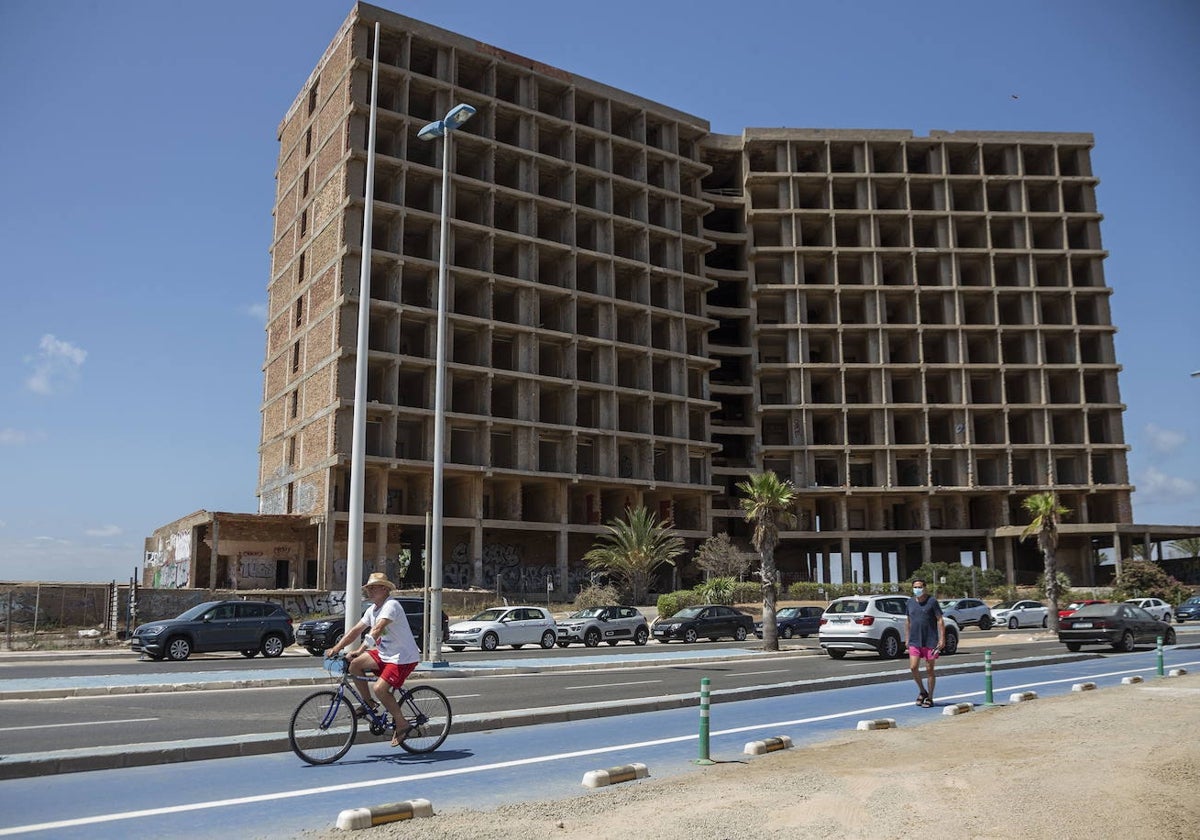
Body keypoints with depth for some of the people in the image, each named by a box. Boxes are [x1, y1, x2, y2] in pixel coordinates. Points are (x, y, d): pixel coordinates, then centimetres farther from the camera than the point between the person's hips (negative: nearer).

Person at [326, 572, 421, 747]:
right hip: (385, 653, 9)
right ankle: (368, 704, 14)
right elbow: (356, 630, 6)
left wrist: (360, 651, -41)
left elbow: (377, 630, -32)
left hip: (403, 657, -9)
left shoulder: (391, 606, -19)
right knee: (355, 665, -2)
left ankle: (402, 725, -3)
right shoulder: (372, 609, 9)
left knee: (380, 689, -20)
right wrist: (336, 648, -4)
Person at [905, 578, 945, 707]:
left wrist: (942, 639, -12)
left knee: (929, 669, 3)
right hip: (914, 641, 4)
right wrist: (907, 638, 13)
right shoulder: (910, 602, 8)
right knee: (913, 667, -5)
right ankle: (922, 691, 18)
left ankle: (930, 698, 15)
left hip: (930, 641, -4)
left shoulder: (932, 601, -5)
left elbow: (940, 620, -6)